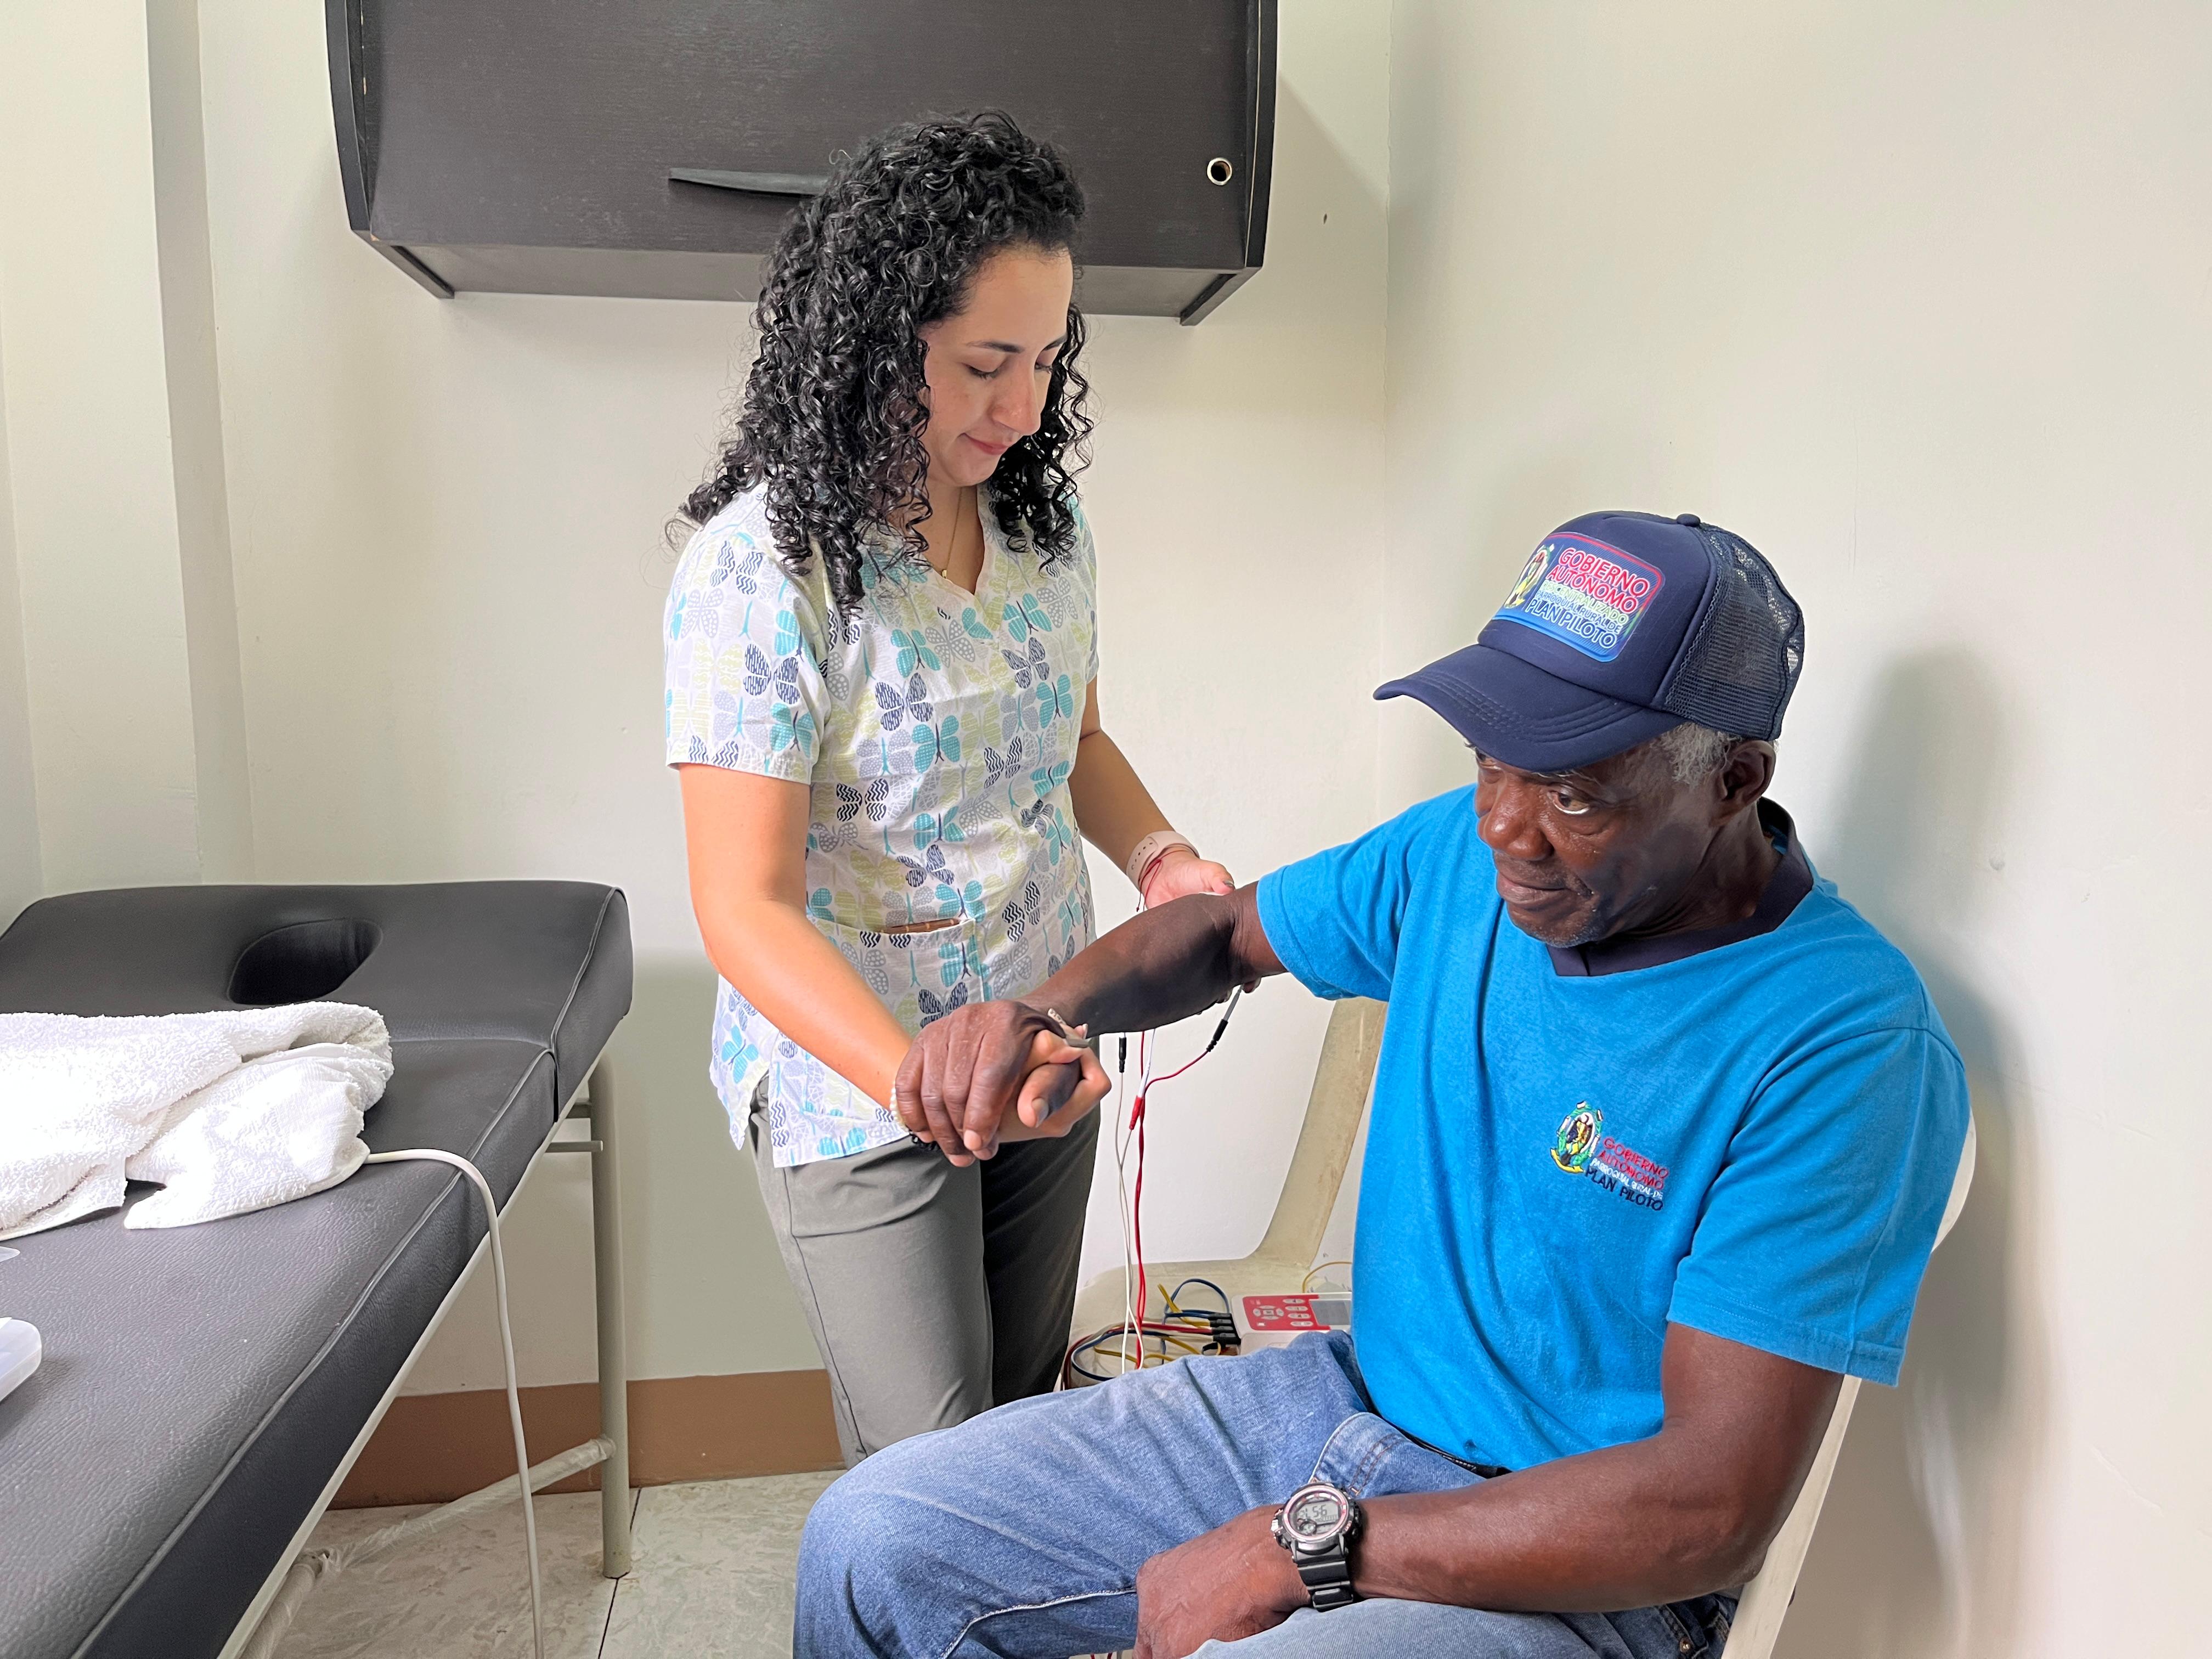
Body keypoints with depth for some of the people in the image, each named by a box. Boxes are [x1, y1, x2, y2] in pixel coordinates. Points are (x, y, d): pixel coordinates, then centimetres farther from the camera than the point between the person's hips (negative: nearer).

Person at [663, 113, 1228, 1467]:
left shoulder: (1044, 519, -1)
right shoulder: (761, 567, -21)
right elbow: (747, 909, -22)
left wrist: (1156, 855, -7)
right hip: (857, 1087, -6)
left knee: (1029, 1407, 22)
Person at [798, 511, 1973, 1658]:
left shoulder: (1842, 1045, -23)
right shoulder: (1465, 851, -4)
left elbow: (1716, 1509, -23)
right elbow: (1226, 932, 12)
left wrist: (1303, 1547, -22)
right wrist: (1039, 1016, -10)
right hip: (1351, 1391, 6)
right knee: (875, 1541, -1)